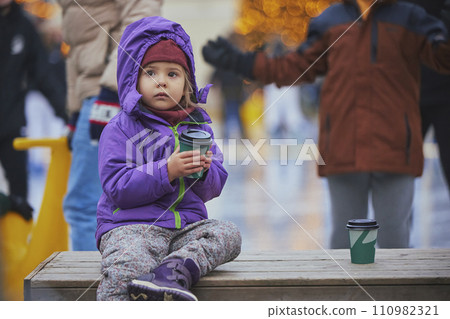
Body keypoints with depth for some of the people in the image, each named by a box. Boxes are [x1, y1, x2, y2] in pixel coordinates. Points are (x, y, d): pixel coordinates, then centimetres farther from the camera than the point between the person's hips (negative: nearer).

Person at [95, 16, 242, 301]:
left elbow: (212, 189, 15)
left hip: (187, 225, 5)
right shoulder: (121, 128, 1)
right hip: (131, 226, -5)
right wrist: (167, 171, -22)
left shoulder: (197, 125, 16)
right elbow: (117, 188, -12)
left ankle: (172, 272, -40)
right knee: (126, 268, -35)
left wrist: (203, 172, -10)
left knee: (228, 234, -21)